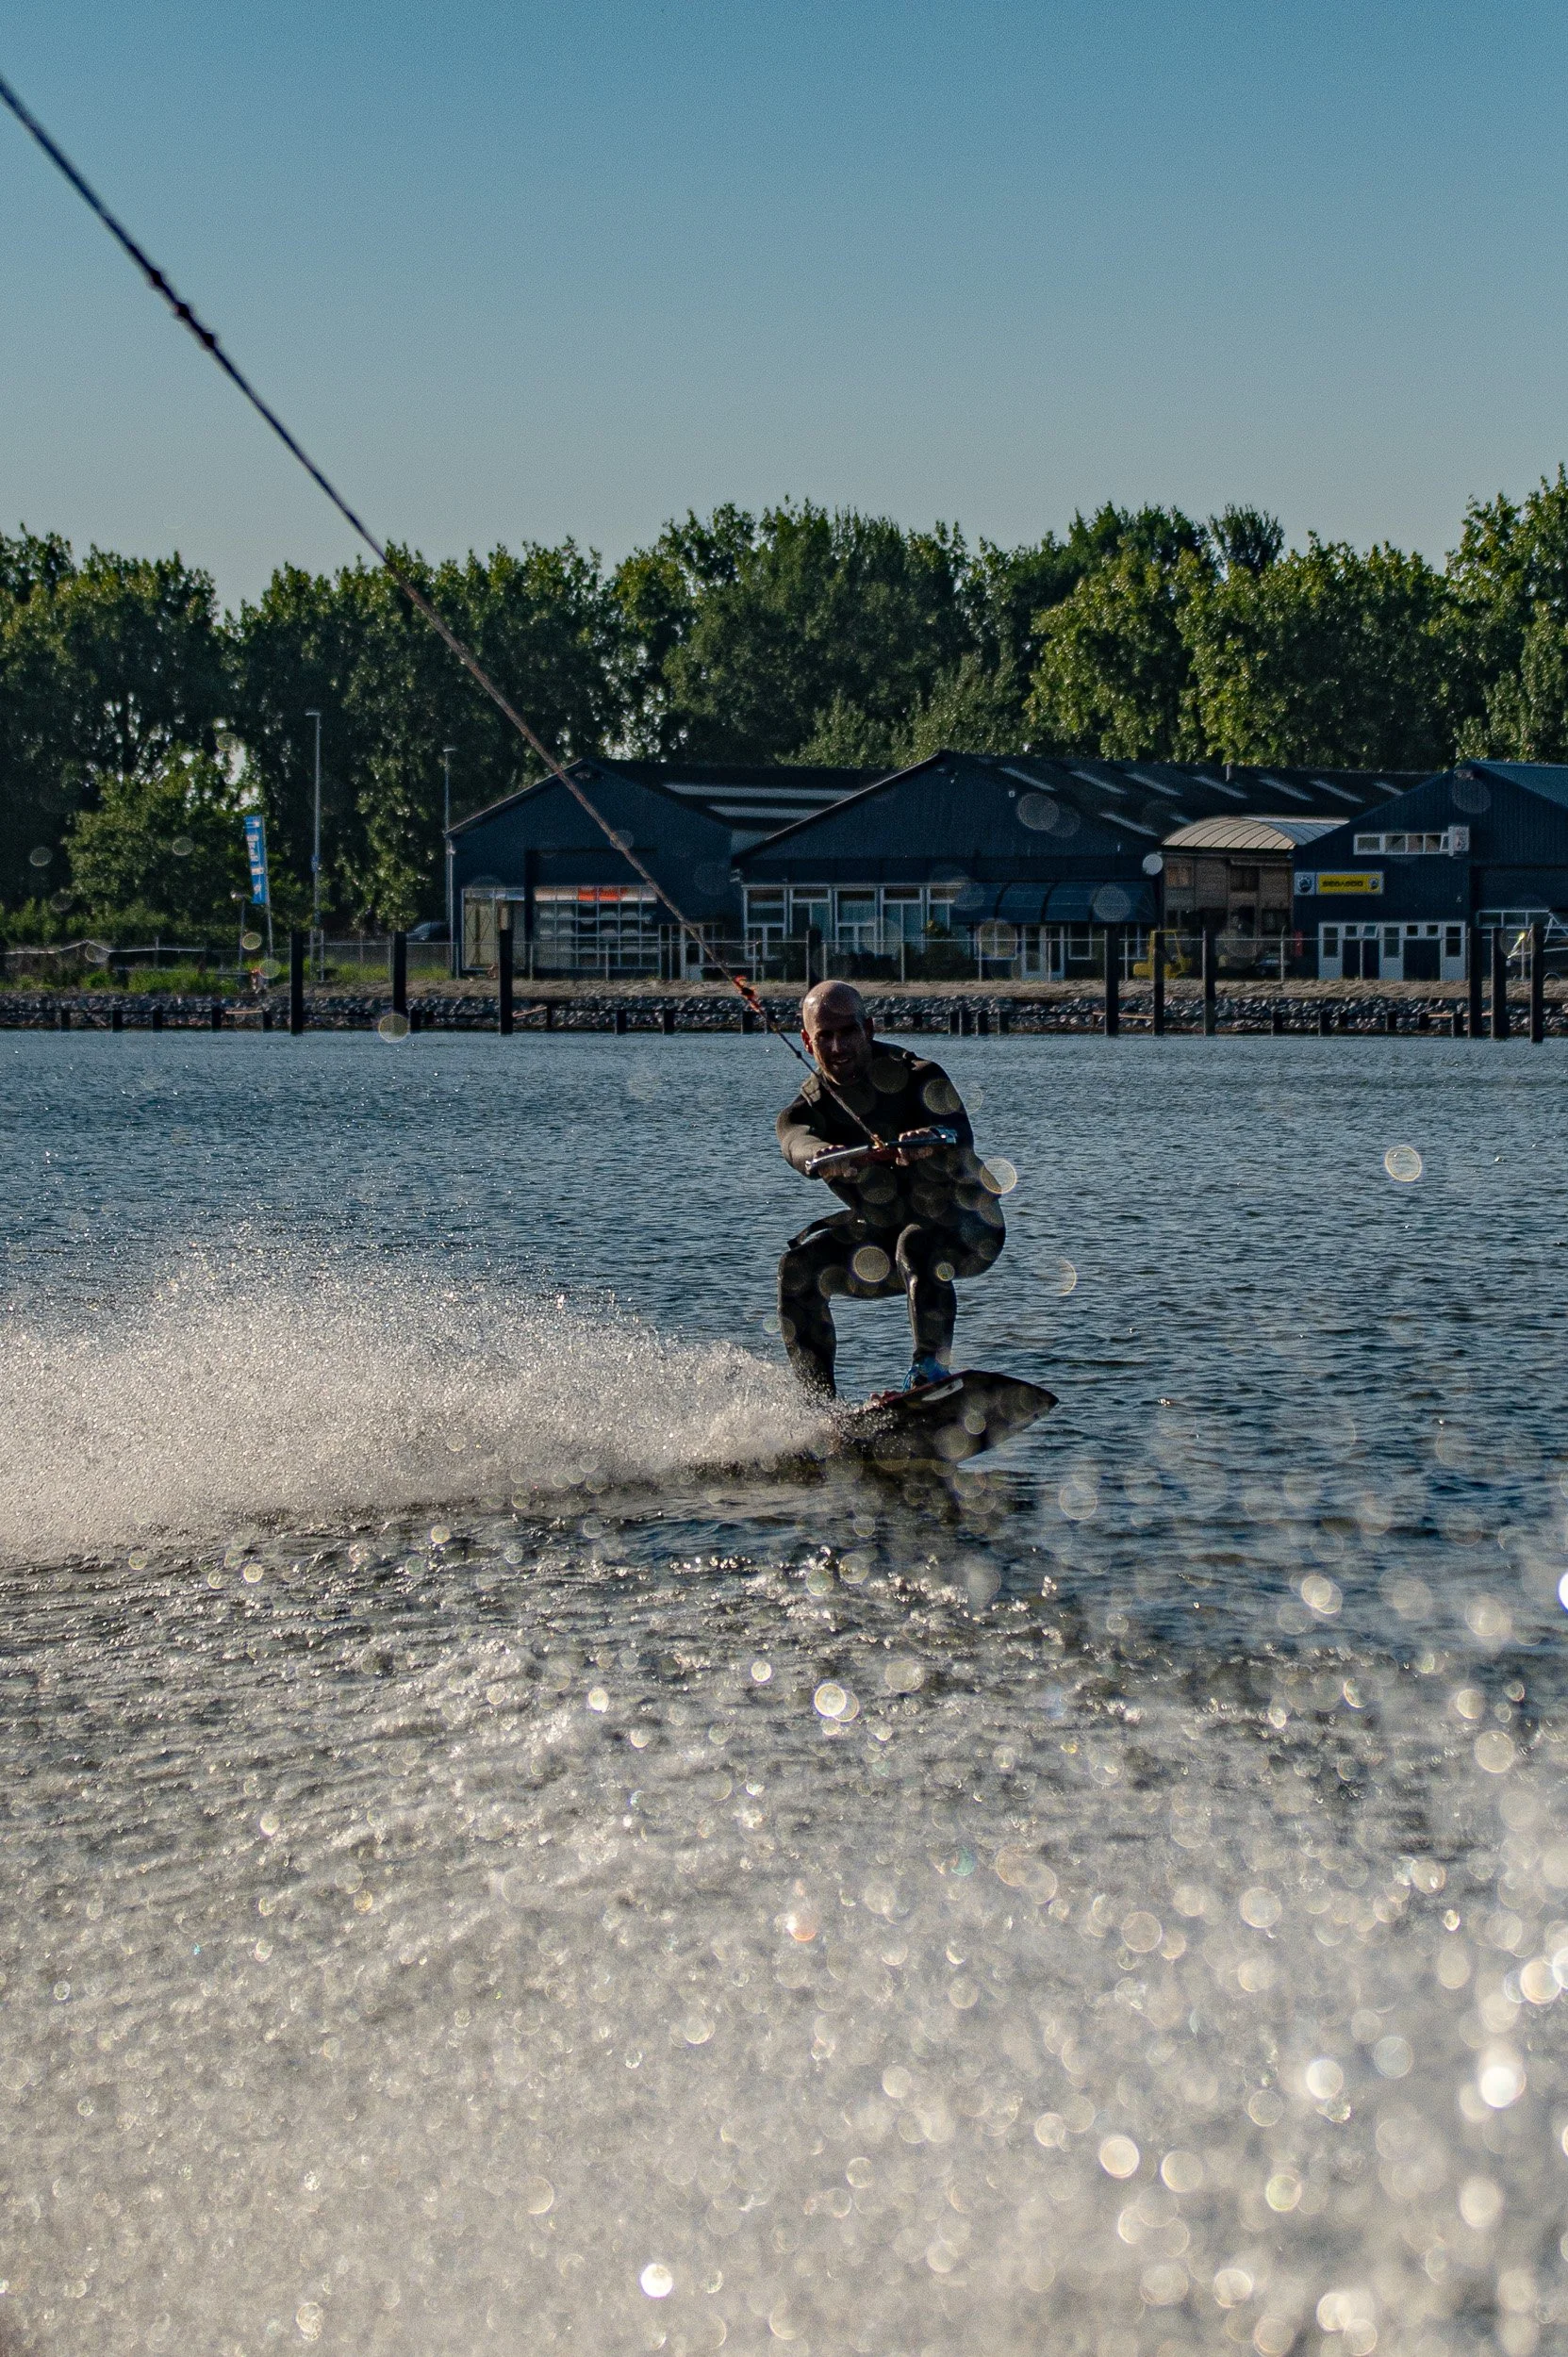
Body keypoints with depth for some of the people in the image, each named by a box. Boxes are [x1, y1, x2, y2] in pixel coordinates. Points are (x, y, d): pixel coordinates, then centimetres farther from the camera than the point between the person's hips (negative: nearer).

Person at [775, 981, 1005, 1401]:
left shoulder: (918, 1078, -19)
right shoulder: (805, 1111, -8)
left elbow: (960, 1152, -35)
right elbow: (799, 1145, -33)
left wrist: (927, 1147, -60)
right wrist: (825, 1156, -58)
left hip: (967, 1225, -5)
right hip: (884, 1230, 5)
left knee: (916, 1244, -36)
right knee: (800, 1266, -13)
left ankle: (931, 1368, -48)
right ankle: (819, 1402, -13)